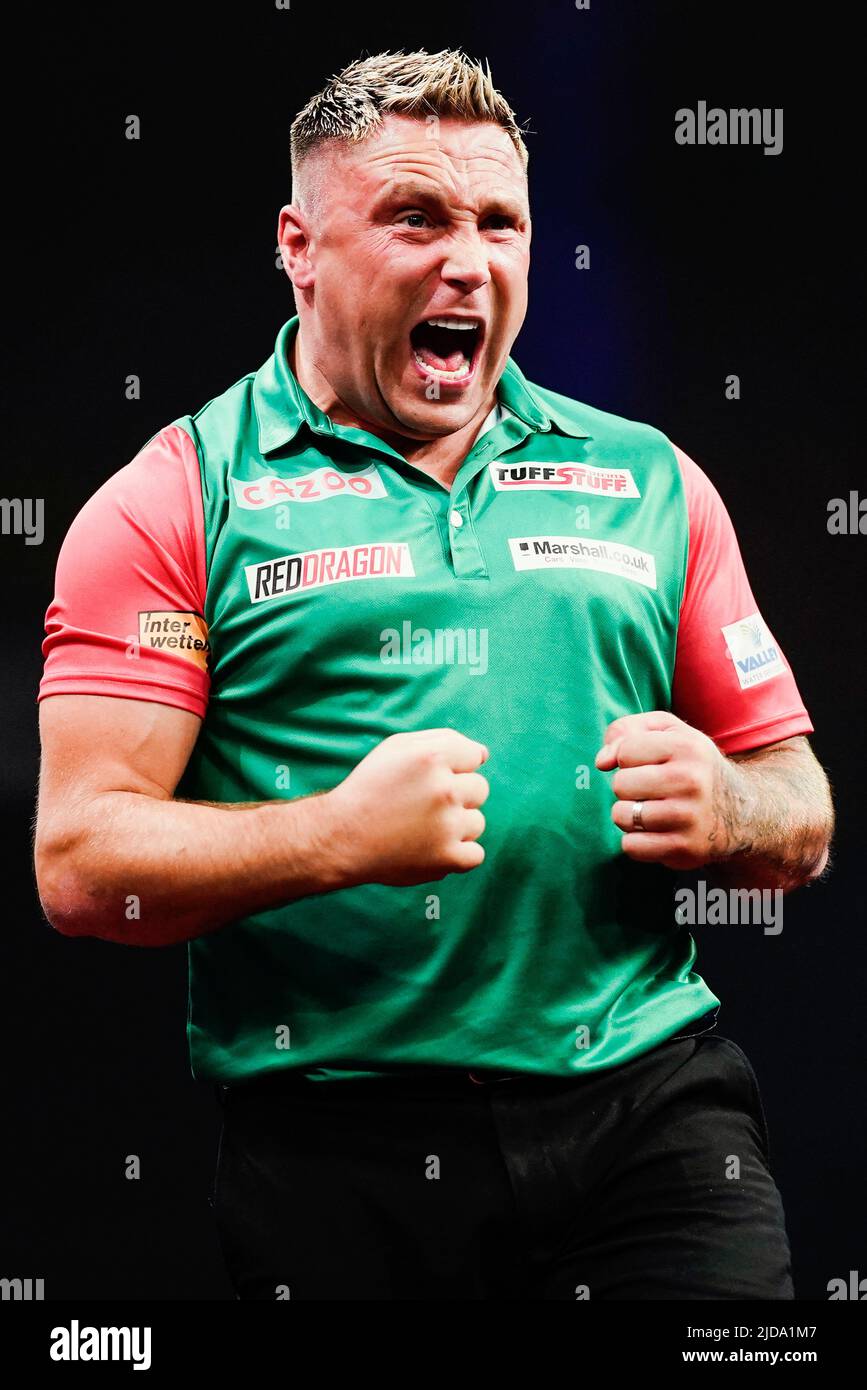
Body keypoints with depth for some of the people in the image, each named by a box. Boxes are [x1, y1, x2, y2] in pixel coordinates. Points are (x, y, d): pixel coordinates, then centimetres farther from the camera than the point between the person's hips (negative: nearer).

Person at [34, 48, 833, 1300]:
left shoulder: (648, 482, 13)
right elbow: (81, 862, -6)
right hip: (336, 1155, -2)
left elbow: (804, 823, 16)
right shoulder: (179, 501, 2)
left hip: (652, 1107, 3)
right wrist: (340, 837, -21)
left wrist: (725, 810, -7)